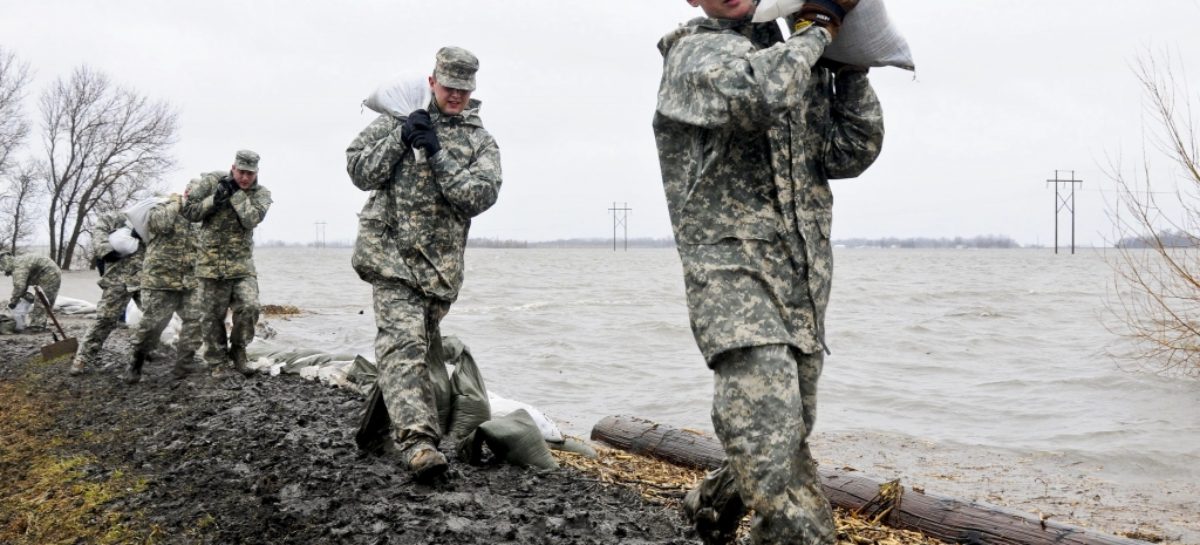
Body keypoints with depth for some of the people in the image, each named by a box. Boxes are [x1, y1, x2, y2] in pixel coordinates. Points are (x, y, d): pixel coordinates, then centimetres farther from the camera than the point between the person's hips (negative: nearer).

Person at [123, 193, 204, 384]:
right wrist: (174, 202, -10)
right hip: (160, 282, -6)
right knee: (151, 326, -4)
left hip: (189, 284, 6)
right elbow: (163, 223, -24)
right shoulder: (159, 210, 0)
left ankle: (184, 366, 3)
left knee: (195, 321, -5)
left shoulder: (192, 221, 20)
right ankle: (135, 366, 14)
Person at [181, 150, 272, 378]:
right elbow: (189, 211, -1)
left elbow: (251, 219, -16)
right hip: (211, 263, 0)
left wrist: (236, 193, -18)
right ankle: (218, 362, 20)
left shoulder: (261, 194, 1)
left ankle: (238, 350, 8)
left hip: (242, 264, 0)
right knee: (212, 316, 5)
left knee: (249, 307, -16)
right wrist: (215, 199, -14)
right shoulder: (212, 182, 0)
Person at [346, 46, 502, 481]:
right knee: (403, 341, -18)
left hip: (440, 263, 3)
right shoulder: (396, 119, 10)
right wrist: (400, 140, -9)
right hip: (390, 251, -2)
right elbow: (359, 170, 4)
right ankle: (418, 441, -29)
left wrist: (436, 153, -13)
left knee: (425, 345, 12)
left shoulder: (480, 141, 10)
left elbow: (481, 195, -6)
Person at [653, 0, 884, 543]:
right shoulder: (697, 51, -1)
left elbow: (851, 152, 14)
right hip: (734, 271, -7)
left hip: (804, 283, 7)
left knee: (785, 439, 16)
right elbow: (756, 92, -24)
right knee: (771, 438, -19)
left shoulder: (796, 63, 20)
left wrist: (849, 64, 8)